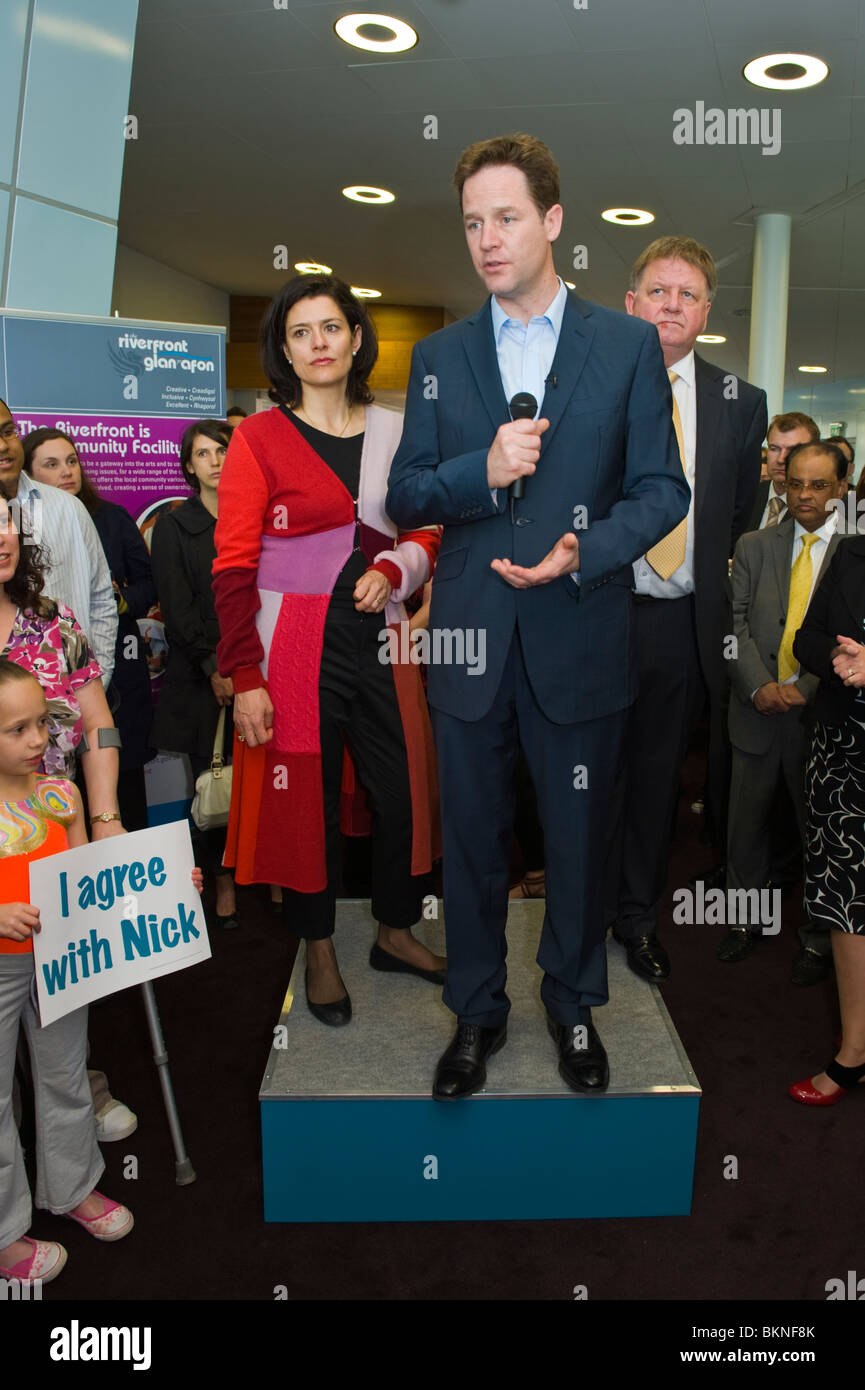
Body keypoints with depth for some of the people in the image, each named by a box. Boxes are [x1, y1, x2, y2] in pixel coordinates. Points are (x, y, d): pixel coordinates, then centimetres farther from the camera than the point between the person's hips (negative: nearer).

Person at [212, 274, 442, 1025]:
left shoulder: (395, 432, 9)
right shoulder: (259, 438, -2)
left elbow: (429, 532, 16)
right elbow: (233, 567, -6)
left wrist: (393, 569, -6)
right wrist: (245, 677, -12)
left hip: (380, 639, 4)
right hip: (295, 646, -3)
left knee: (404, 792, 7)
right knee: (306, 797, 6)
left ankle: (396, 932, 30)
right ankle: (320, 951, 26)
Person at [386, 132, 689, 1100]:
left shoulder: (628, 345, 3)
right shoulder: (438, 357, 8)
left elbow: (662, 490, -1)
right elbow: (404, 498, 4)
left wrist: (584, 552, -18)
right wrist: (484, 471, -15)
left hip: (579, 641, -1)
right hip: (469, 640, 2)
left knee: (578, 839, 12)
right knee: (471, 839, 11)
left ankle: (573, 1006, 35)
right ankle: (477, 1011, 31)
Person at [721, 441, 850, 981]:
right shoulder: (754, 546, 7)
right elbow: (737, 622, 1)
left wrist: (804, 690, -16)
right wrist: (759, 686, -12)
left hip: (823, 712, -2)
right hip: (758, 708, 3)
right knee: (747, 821, 12)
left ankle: (820, 936, 28)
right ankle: (747, 917, 32)